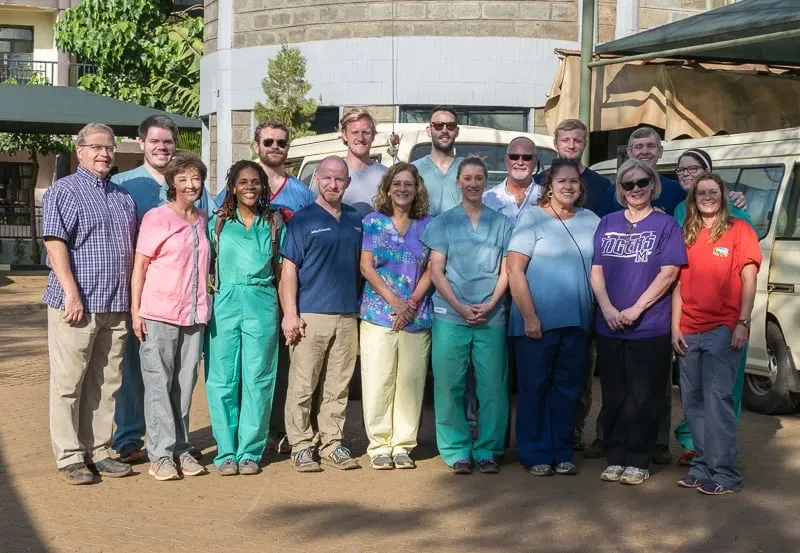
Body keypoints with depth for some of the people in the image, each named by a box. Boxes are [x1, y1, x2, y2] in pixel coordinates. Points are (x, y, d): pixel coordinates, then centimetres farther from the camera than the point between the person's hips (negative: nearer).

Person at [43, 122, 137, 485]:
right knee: (68, 383, -1)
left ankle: (98, 451, 18)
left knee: (106, 383, 10)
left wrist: (133, 300, 14)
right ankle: (69, 458, 4)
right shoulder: (65, 191, -2)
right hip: (76, 305, -6)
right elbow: (54, 243, -11)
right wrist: (71, 292, -19)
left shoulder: (123, 197, 18)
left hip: (116, 306, 6)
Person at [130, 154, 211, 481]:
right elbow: (140, 266, -3)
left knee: (185, 385, 8)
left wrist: (205, 307, 10)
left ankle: (181, 450, 16)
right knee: (159, 385, -2)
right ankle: (161, 454, 2)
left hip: (194, 315, 5)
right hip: (159, 315, -5)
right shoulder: (156, 218, -2)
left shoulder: (203, 220, 12)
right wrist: (135, 310, -8)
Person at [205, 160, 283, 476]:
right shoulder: (217, 222, 10)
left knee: (258, 379, 0)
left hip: (262, 304, 0)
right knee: (223, 379, -1)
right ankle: (226, 452, 7)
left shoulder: (273, 224, 11)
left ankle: (250, 451, 7)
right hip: (224, 304, 0)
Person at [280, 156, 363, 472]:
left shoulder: (356, 220, 14)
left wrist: (362, 308, 13)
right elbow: (289, 269, -4)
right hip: (310, 316, -5)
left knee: (338, 386, 9)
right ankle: (301, 447, 7)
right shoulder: (303, 220, 0)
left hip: (347, 316, 5)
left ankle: (332, 444, 18)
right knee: (302, 386, -2)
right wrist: (290, 313, -12)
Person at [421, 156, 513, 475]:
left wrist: (489, 305, -6)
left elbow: (506, 270, 9)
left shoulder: (501, 223, 12)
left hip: (491, 317, 1)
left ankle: (487, 450, 9)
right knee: (450, 385, -1)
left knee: (493, 386, -1)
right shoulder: (444, 222, 8)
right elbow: (436, 270, 3)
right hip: (450, 316, -1)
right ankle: (457, 451, 7)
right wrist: (460, 306, -9)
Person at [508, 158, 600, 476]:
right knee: (534, 388, 3)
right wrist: (529, 316, -14)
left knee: (568, 389, 9)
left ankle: (562, 453, 20)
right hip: (536, 321, -4)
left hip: (577, 322, 4)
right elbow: (515, 270, -9)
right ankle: (535, 455, 13)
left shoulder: (591, 221, 11)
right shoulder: (532, 218, -4)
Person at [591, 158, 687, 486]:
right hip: (608, 326, 3)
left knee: (643, 397, -1)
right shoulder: (607, 224, 11)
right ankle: (615, 458, 16)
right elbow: (596, 270, 7)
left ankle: (637, 461, 8)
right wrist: (608, 308, -9)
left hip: (650, 327, -3)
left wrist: (635, 310, -15)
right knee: (613, 395, 7)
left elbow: (668, 273, -7)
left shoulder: (665, 225, 1)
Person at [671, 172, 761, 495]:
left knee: (717, 398, -10)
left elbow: (748, 280, -3)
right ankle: (702, 466, 17)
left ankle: (725, 474, -6)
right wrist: (675, 327, 7)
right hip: (689, 332, 5)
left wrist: (743, 323, -12)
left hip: (723, 329, -5)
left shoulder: (739, 230, 1)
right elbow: (679, 284, 14)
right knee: (693, 401, 7)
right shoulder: (687, 236, 14)